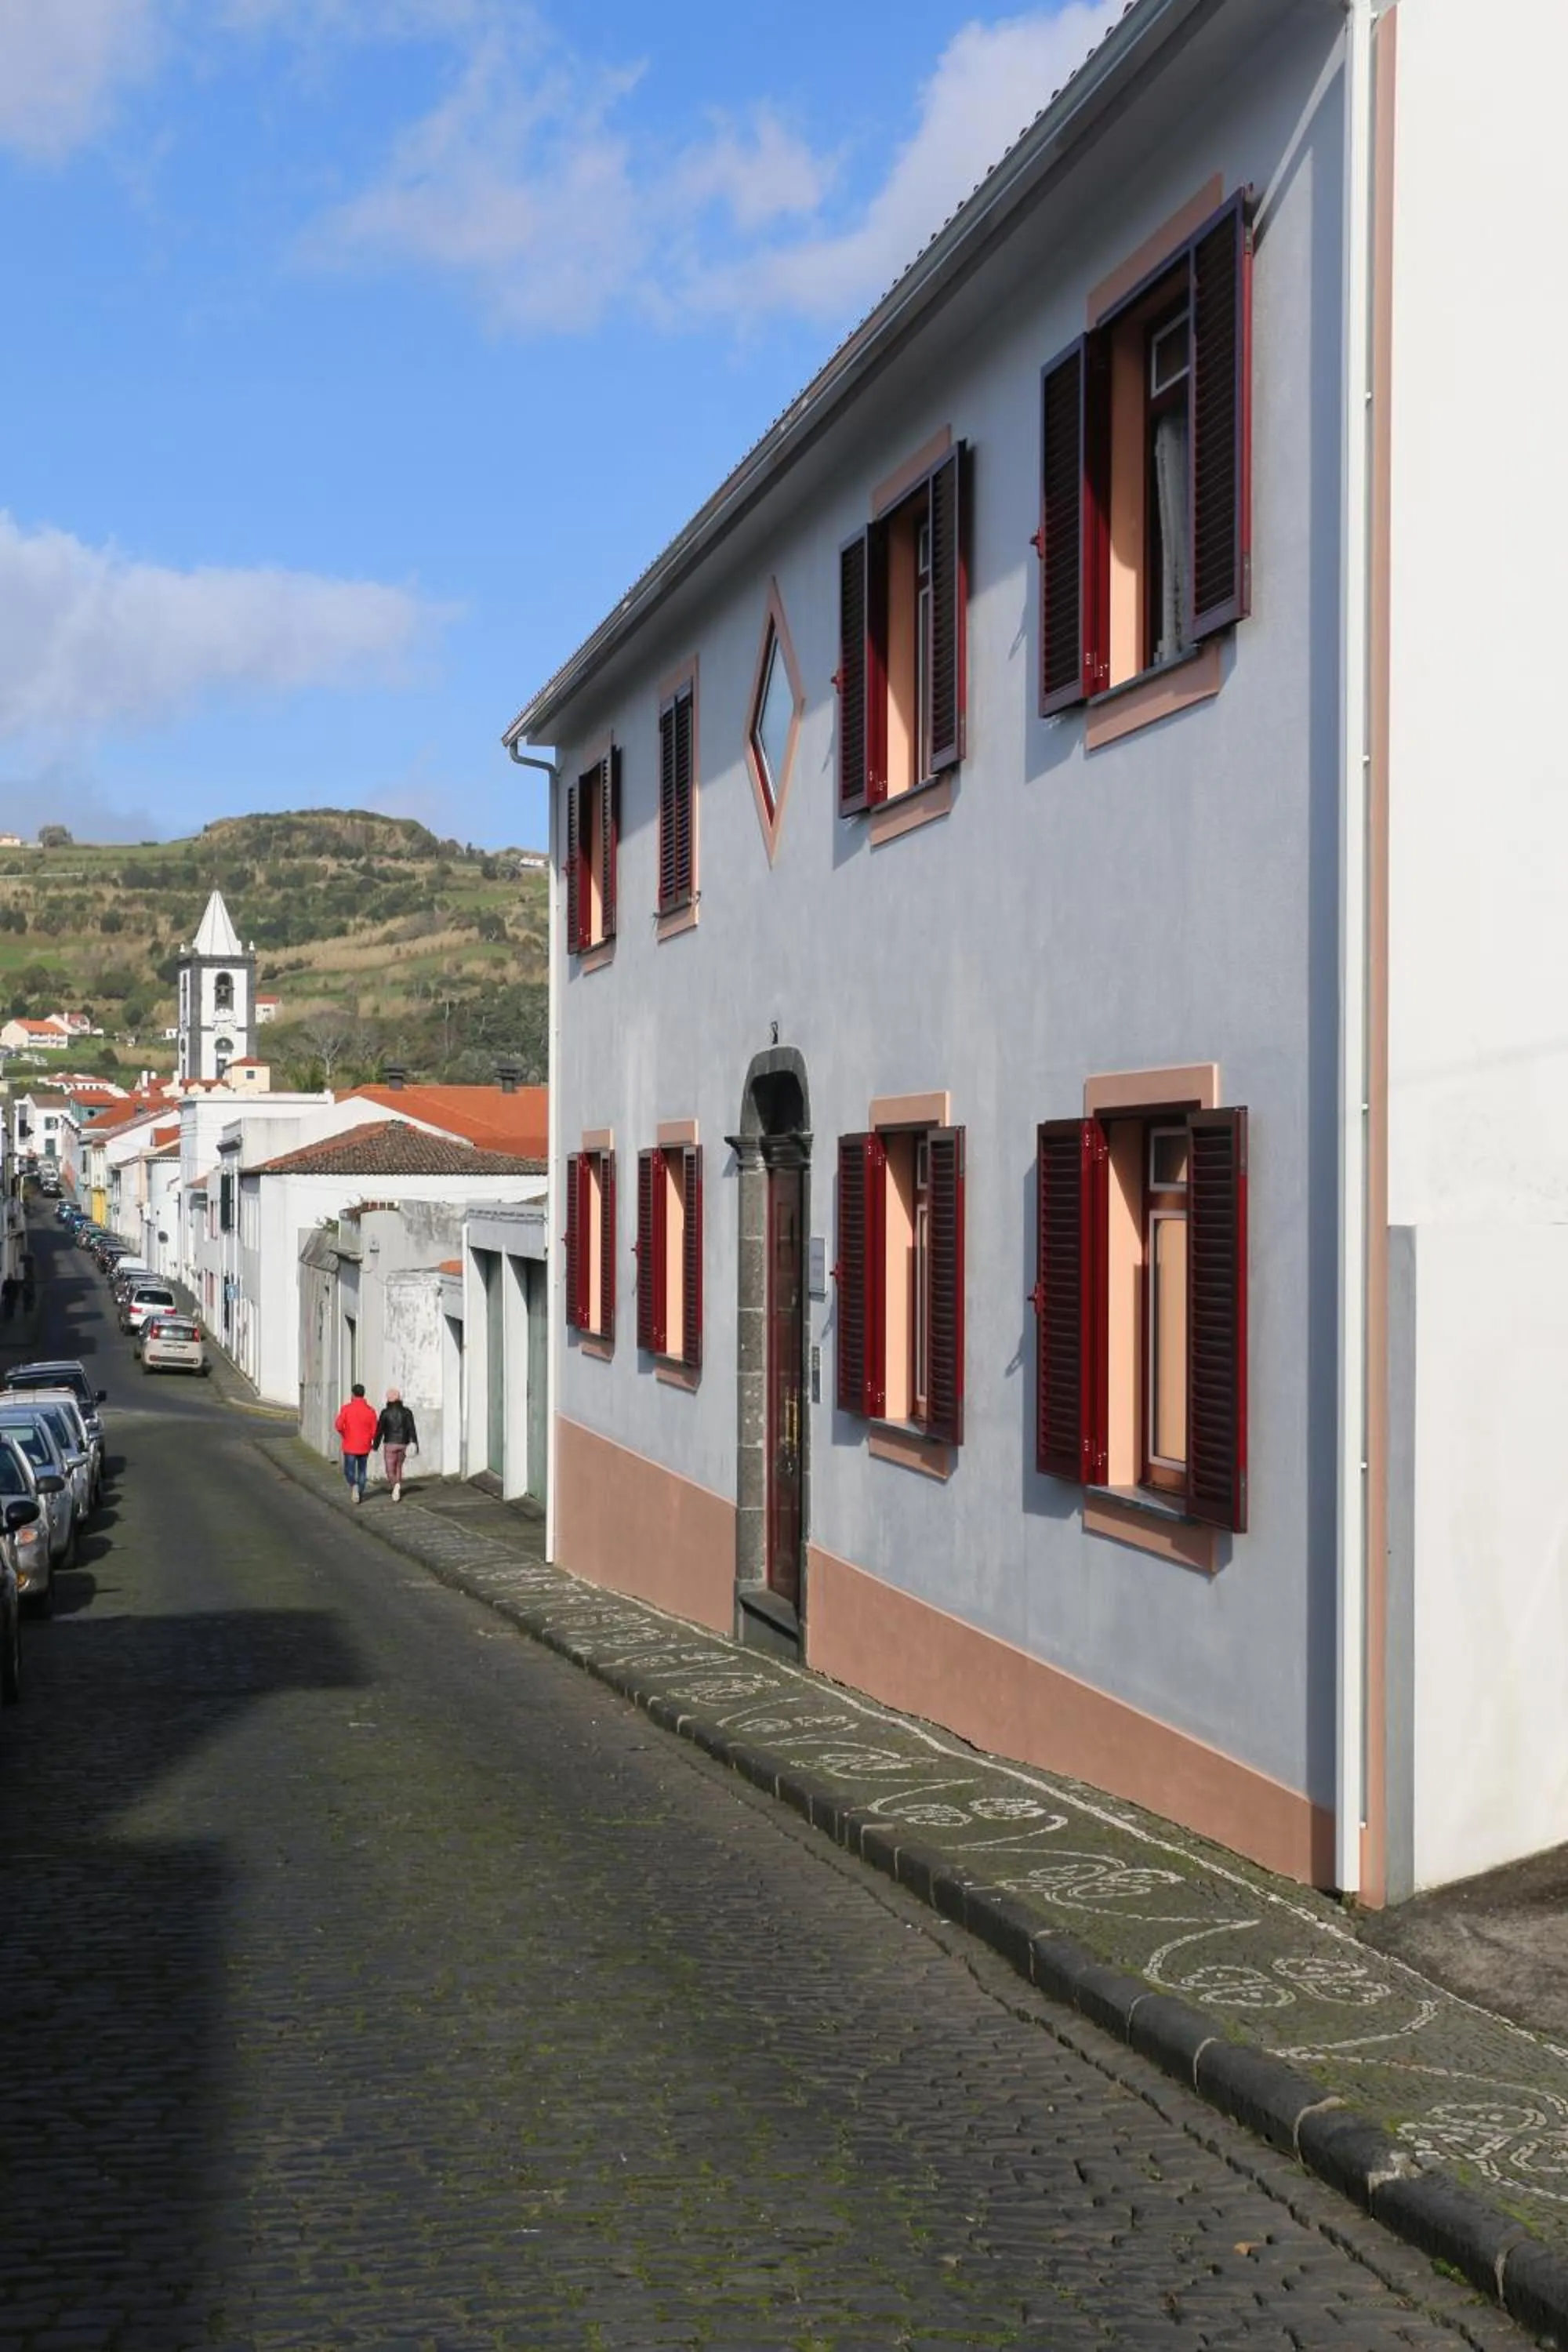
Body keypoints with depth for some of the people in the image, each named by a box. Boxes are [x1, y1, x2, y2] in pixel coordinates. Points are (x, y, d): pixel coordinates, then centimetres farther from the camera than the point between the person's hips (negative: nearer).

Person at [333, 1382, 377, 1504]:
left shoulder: (347, 1408, -10)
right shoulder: (370, 1410, -6)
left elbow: (338, 1425, -17)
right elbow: (374, 1430, -6)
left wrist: (344, 1435, 4)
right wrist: (374, 1443, 14)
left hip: (350, 1446, -2)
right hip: (364, 1447, 2)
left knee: (349, 1470, 9)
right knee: (362, 1471, 16)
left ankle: (353, 1485, -19)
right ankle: (360, 1494, 18)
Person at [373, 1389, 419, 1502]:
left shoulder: (386, 1412, -8)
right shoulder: (406, 1412, -1)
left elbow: (380, 1429, -6)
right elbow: (412, 1429, -6)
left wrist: (376, 1444, 5)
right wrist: (415, 1444, -8)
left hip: (390, 1444, -3)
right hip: (403, 1444, 3)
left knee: (390, 1470, 2)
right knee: (398, 1467, 21)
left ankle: (395, 1484, -26)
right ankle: (397, 1492, 18)